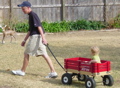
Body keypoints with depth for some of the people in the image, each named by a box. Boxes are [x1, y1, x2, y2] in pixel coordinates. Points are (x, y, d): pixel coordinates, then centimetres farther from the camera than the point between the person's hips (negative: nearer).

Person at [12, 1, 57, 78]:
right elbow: (30, 30, 27)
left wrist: (43, 38, -28)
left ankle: (22, 71, 15)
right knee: (44, 54, 4)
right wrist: (25, 40, 30)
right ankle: (53, 72, -1)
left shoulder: (33, 15, -10)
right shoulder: (30, 16, 20)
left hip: (36, 36, -9)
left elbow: (39, 26, -20)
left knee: (27, 53, 3)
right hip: (36, 36, 9)